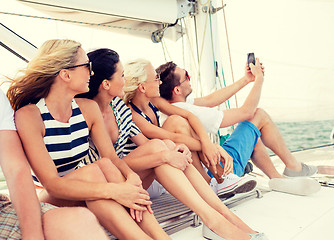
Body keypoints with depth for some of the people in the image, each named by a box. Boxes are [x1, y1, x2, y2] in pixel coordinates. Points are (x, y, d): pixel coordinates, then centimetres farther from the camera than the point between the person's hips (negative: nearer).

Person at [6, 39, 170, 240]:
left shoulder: (88, 108, 1)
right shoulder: (28, 116, -18)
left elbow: (111, 156, -5)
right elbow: (51, 183, -25)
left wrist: (131, 176, -28)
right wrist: (113, 190, -36)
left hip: (83, 196, 5)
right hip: (48, 201, -4)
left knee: (105, 165, -26)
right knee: (92, 171, -31)